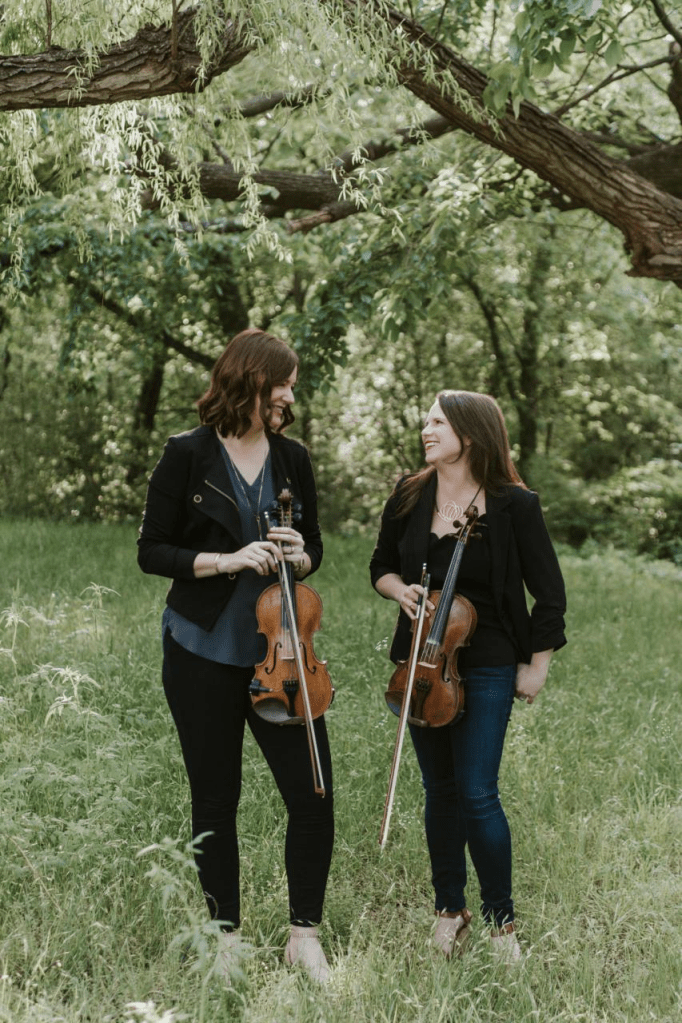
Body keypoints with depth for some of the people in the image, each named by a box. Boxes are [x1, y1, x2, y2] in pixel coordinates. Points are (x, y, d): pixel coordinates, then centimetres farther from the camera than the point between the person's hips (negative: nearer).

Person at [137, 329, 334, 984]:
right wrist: (226, 560, -17)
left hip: (277, 651, 3)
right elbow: (152, 551, -4)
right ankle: (227, 939, 24)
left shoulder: (292, 459, 7)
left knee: (313, 797, -4)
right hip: (203, 654, -3)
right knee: (215, 801, 8)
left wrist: (299, 556, -8)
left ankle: (304, 937, 13)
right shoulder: (188, 456, -4)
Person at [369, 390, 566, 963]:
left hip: (487, 668, -4)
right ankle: (450, 909, 28)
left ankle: (501, 920, 11)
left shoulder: (513, 505, -9)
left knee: (477, 793, -7)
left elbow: (549, 594, -4)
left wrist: (536, 668, -4)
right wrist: (401, 590, -6)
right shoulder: (410, 497, 3)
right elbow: (382, 566, 16)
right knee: (441, 790, 12)